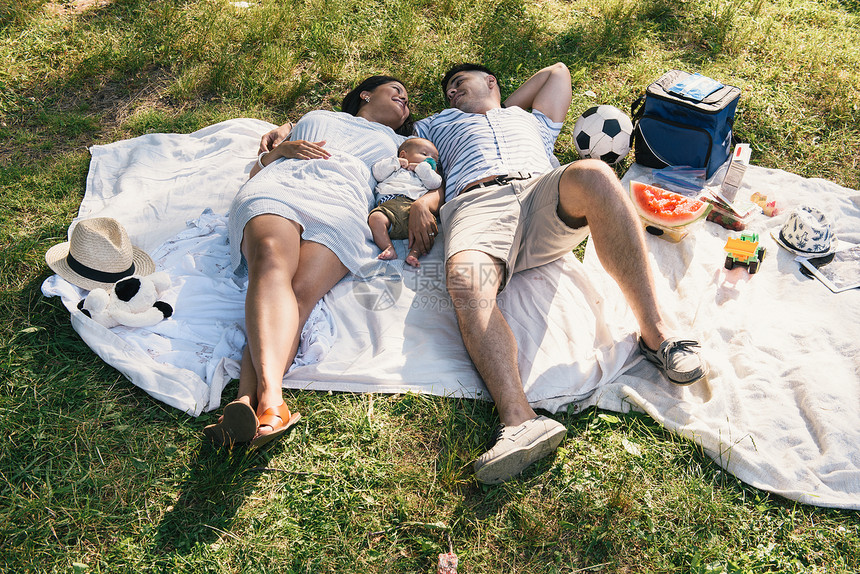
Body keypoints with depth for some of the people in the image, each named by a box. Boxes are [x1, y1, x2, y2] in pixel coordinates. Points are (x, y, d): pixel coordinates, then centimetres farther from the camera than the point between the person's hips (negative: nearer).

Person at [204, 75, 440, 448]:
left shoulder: (402, 145, 38)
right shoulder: (315, 117, 40)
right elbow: (257, 169, 33)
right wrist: (281, 148, 11)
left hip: (342, 205, 0)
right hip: (276, 188, 1)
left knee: (301, 293, -33)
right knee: (272, 261, -36)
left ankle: (247, 402, -53)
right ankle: (270, 396, -55)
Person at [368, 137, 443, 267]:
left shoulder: (425, 173, 41)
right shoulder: (394, 169, 38)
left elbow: (435, 183, 20)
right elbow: (378, 173, 21)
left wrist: (421, 167, 21)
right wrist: (396, 162, 20)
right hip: (389, 204, 0)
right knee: (375, 218, -34)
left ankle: (414, 253, -41)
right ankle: (389, 249, -35)